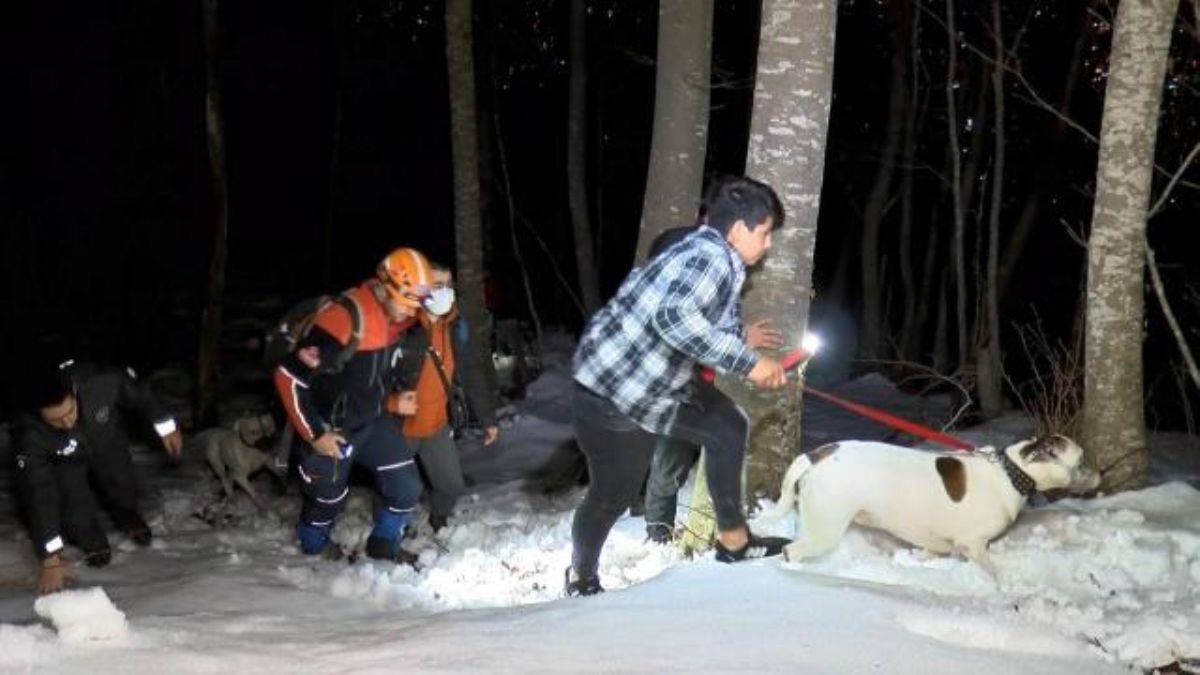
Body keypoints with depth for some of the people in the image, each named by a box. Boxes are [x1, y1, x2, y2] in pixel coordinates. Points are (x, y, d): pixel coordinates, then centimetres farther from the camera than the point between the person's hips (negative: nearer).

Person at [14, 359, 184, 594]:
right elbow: (38, 496, -41)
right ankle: (90, 541, 22)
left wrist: (166, 426, -3)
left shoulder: (101, 383, -41)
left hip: (107, 441, 2)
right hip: (65, 462, -2)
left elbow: (138, 394, -17)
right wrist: (51, 559, -41)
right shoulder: (31, 434, -43)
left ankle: (126, 515, 42)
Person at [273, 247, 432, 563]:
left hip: (375, 421, 7)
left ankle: (383, 546, 29)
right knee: (327, 502, 8)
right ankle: (312, 558, 37)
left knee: (406, 489, 3)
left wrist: (395, 400, -1)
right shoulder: (343, 317, -31)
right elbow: (289, 376, -28)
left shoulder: (398, 320, -5)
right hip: (331, 430, -7)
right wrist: (315, 434, -22)